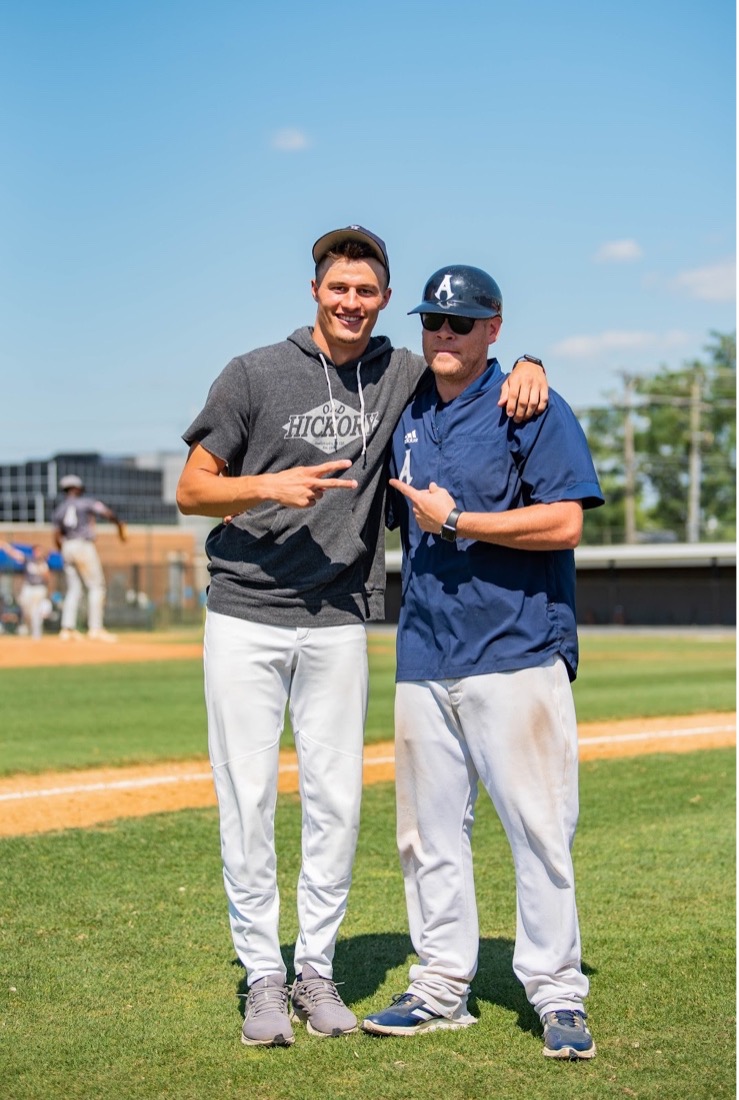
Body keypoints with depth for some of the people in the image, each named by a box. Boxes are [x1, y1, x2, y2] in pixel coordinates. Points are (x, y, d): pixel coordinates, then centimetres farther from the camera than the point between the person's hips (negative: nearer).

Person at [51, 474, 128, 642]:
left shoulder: (59, 509, 12)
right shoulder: (85, 502, -1)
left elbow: (57, 537, 7)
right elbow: (107, 513, -11)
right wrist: (120, 526, 4)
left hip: (67, 548, 6)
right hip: (84, 546, -6)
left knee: (73, 589, 11)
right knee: (96, 586, -2)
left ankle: (67, 629, 3)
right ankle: (95, 629, -9)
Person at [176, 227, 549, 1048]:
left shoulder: (403, 376, 5)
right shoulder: (255, 374, -2)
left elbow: (478, 370, 16)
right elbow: (191, 490, -1)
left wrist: (527, 368, -8)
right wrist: (271, 487, -19)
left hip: (338, 625, 2)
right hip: (245, 618, -2)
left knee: (336, 801, 4)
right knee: (246, 799, -2)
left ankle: (316, 970, 18)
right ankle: (263, 976, 10)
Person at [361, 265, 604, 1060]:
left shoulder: (533, 409, -4)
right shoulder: (407, 420, 16)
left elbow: (563, 523, -13)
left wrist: (456, 521, -13)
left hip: (515, 656, -6)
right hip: (423, 660, 6)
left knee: (538, 829, -5)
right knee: (428, 832, 9)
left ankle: (557, 996, 4)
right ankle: (440, 988, 19)